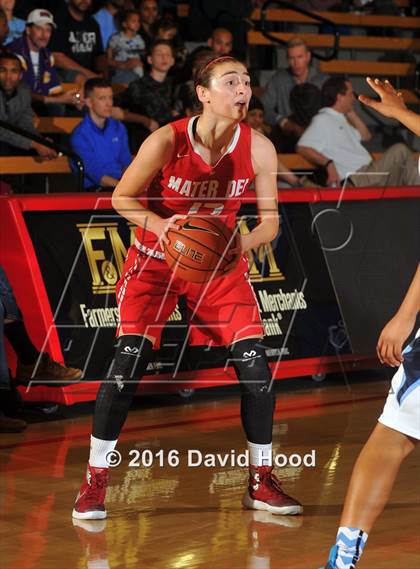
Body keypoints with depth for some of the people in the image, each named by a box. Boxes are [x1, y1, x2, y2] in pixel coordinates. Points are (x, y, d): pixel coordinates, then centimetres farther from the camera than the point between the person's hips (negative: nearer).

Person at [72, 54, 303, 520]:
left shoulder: (258, 149, -13)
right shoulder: (167, 141, -21)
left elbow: (270, 221, -4)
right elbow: (122, 197, -9)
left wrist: (241, 243, -26)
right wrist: (159, 224, -28)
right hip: (156, 260, -3)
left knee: (255, 366, -6)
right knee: (128, 362, -14)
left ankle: (261, 483, 11)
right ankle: (94, 482, 0)